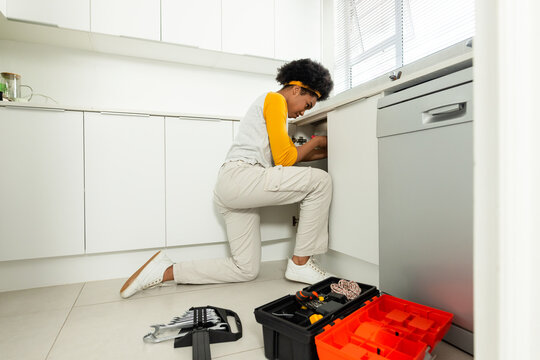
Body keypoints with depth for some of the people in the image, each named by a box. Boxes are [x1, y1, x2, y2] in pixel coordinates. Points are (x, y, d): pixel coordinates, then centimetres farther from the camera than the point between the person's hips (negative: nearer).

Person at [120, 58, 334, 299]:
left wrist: (326, 151, 28)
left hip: (229, 189, 10)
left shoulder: (273, 106, 31)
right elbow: (284, 159, -8)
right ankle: (300, 263, -7)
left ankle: (165, 271, 10)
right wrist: (315, 141, 7)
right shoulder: (275, 100, 0)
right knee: (320, 180, -12)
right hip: (239, 176, -10)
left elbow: (292, 152, 30)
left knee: (245, 270, 8)